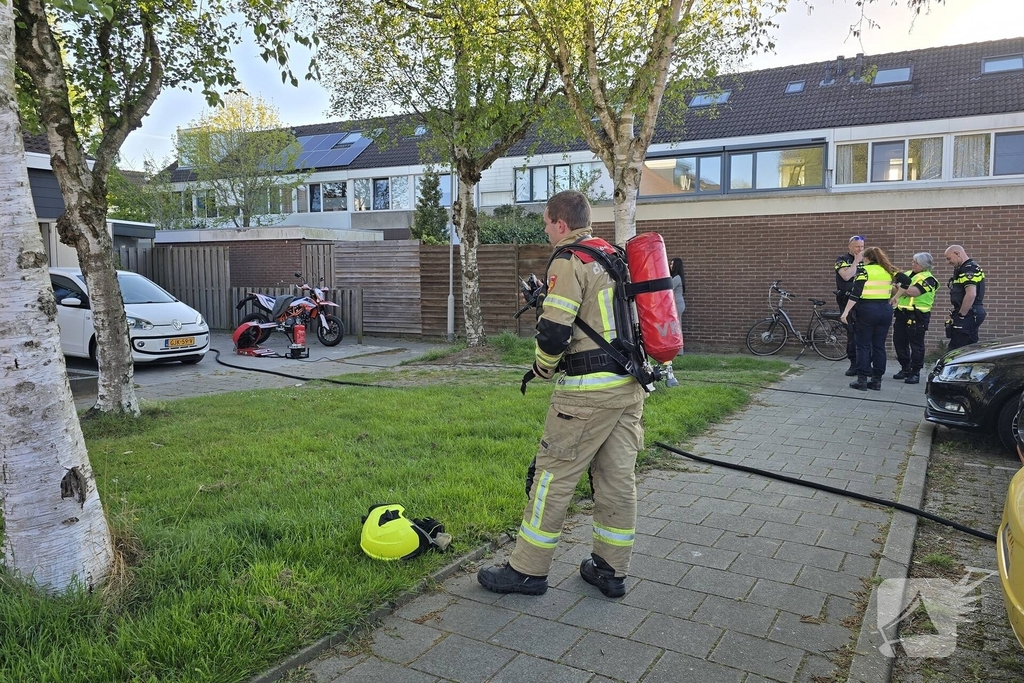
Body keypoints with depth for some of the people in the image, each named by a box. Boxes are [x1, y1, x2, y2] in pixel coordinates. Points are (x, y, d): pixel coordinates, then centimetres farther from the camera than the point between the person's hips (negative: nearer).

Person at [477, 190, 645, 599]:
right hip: (631, 384, 9)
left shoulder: (568, 263, -10)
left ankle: (528, 569, 10)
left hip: (589, 389, -9)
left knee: (555, 474, 1)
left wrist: (542, 367, 0)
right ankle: (611, 570, 22)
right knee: (618, 477, 12)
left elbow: (554, 332, -18)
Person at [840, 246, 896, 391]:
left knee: (863, 346, 2)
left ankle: (862, 380, 1)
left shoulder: (864, 271, -6)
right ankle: (877, 380, 11)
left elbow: (855, 293, -14)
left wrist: (846, 312, -14)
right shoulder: (888, 271, 9)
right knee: (879, 346, 9)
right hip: (885, 310, 5)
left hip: (868, 310, -5)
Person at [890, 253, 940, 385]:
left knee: (916, 345, -1)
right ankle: (905, 368, 25)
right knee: (899, 342, 11)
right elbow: (896, 291, 16)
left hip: (917, 316, -8)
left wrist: (901, 285, -11)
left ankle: (915, 372, 6)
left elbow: (913, 292, -23)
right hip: (902, 313, 8)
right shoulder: (907, 274, 14)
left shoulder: (928, 279, -9)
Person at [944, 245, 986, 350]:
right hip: (972, 314, 11)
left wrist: (961, 315, -19)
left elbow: (971, 294, -26)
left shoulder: (969, 269, -15)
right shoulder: (966, 268, 19)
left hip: (967, 315, -11)